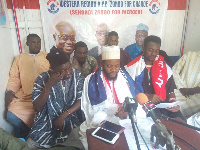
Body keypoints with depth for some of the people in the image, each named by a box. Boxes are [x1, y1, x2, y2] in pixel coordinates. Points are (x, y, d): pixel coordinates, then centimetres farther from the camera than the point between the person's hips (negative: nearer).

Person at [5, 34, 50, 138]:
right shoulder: (20, 58, 20)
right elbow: (14, 77, 13)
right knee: (11, 115, -17)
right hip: (24, 97, 2)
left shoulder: (47, 57, 16)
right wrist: (9, 91, -4)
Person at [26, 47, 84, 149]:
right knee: (30, 144, -13)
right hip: (46, 121, 1)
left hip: (71, 120, 0)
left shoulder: (77, 75, -5)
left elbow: (81, 101, -5)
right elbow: (37, 107, -12)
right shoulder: (42, 79, -9)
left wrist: (63, 115, -17)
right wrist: (49, 85, -24)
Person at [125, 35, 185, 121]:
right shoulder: (134, 66, 1)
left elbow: (170, 90, 15)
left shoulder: (164, 67, 12)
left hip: (162, 103, 4)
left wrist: (173, 102, -5)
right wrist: (147, 96, -15)